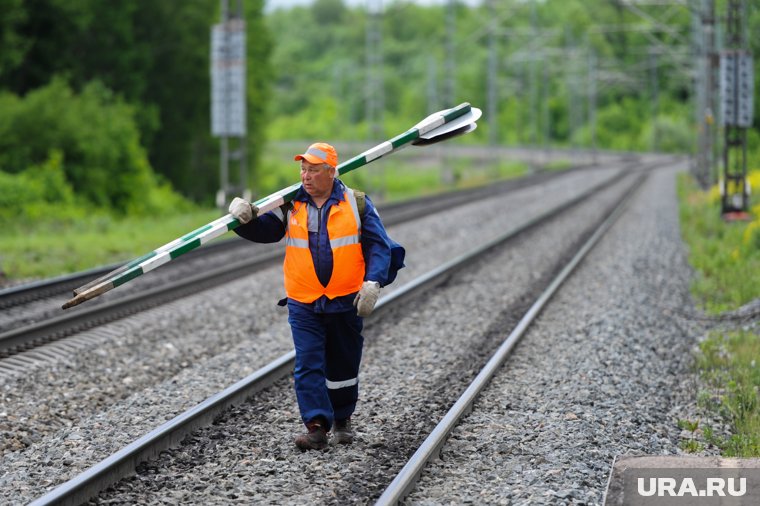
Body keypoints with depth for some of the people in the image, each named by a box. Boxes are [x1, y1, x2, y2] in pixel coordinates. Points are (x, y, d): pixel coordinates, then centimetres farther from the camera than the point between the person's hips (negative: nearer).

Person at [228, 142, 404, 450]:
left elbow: (379, 246, -2)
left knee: (343, 367, 12)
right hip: (303, 305, 0)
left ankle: (342, 420, 30)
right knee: (308, 365, -11)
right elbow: (263, 231, 0)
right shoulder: (289, 205, 4)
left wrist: (373, 282, -14)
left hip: (346, 303, 0)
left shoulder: (357, 204, 0)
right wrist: (246, 219, -21)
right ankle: (316, 426, -14)